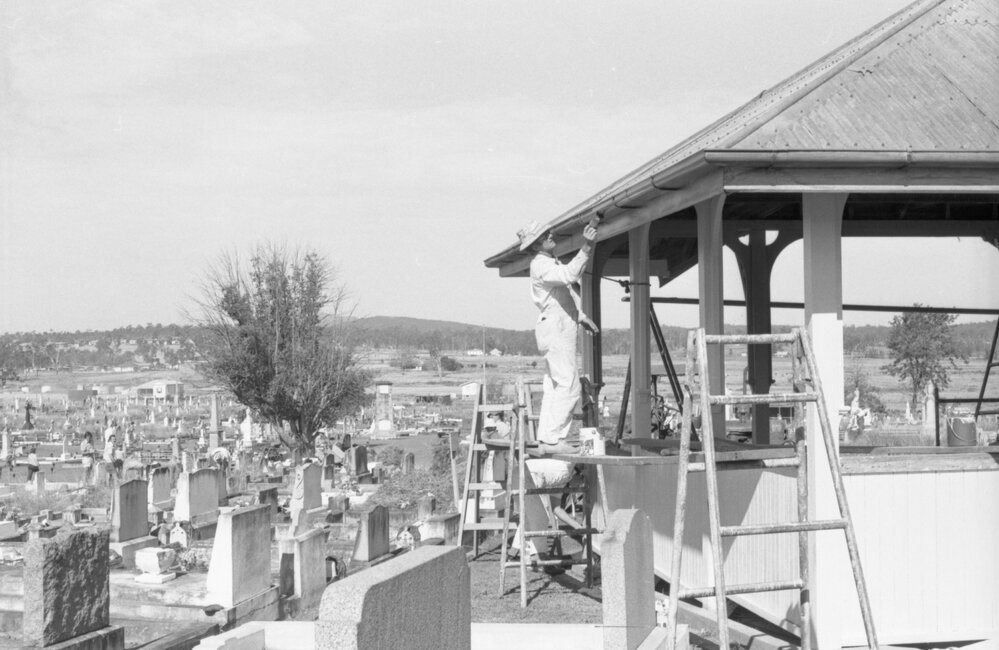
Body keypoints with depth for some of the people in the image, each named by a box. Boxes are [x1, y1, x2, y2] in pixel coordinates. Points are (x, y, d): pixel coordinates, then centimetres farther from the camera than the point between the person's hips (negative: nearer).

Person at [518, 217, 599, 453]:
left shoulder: (552, 262, 20)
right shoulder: (540, 265, -14)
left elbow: (566, 291, 32)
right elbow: (570, 275, -31)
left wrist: (580, 316, 30)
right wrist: (586, 249, -36)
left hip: (561, 329, 11)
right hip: (555, 329, -11)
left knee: (555, 386, 9)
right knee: (568, 386, -14)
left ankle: (546, 438, 9)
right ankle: (553, 439, -14)